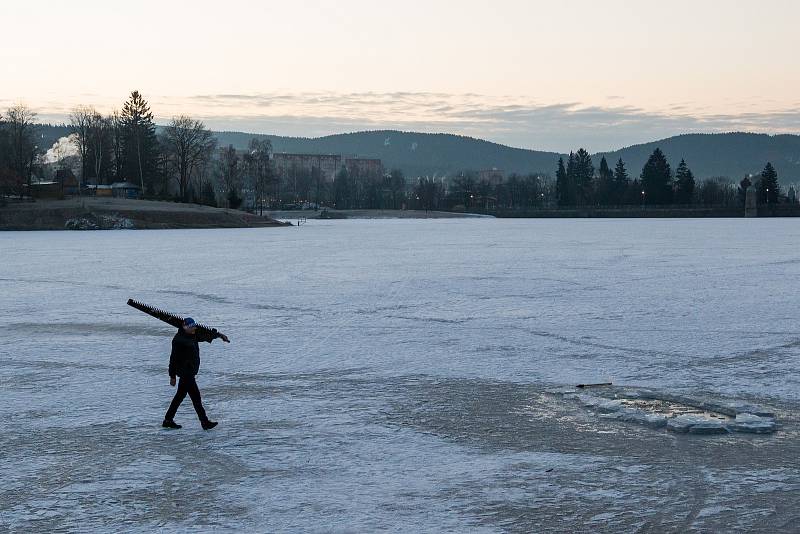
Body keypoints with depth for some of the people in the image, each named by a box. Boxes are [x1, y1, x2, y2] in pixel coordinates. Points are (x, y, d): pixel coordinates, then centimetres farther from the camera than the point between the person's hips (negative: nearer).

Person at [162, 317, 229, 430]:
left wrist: (219, 335, 35)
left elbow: (205, 334, 26)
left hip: (190, 371, 10)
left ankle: (168, 420, 24)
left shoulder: (193, 335, 9)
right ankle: (204, 422, -7)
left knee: (180, 395, 16)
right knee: (195, 396, -9)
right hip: (185, 371, -10)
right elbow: (174, 358, -17)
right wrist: (172, 376, -16)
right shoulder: (179, 340, -18)